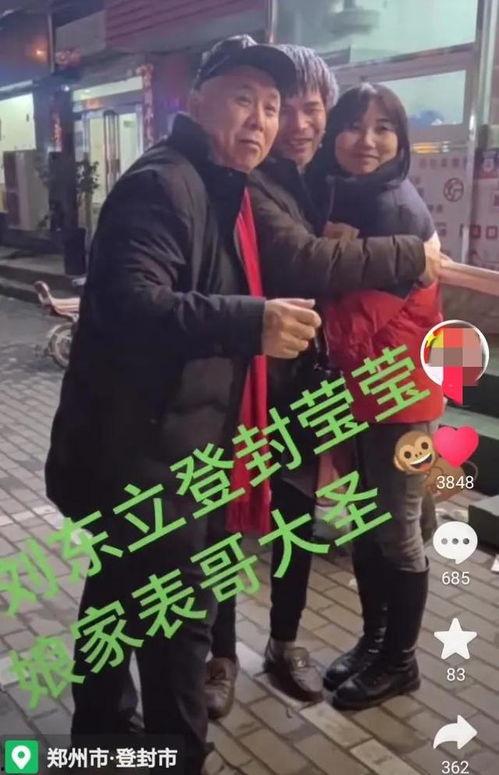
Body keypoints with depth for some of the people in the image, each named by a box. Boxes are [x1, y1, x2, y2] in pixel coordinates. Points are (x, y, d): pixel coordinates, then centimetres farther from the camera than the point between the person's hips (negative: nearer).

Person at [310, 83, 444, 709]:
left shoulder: (399, 209, -17)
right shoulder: (332, 197, 6)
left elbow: (362, 317, -20)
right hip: (352, 390, 7)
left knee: (397, 531, 7)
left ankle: (399, 661, 26)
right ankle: (373, 640, 36)